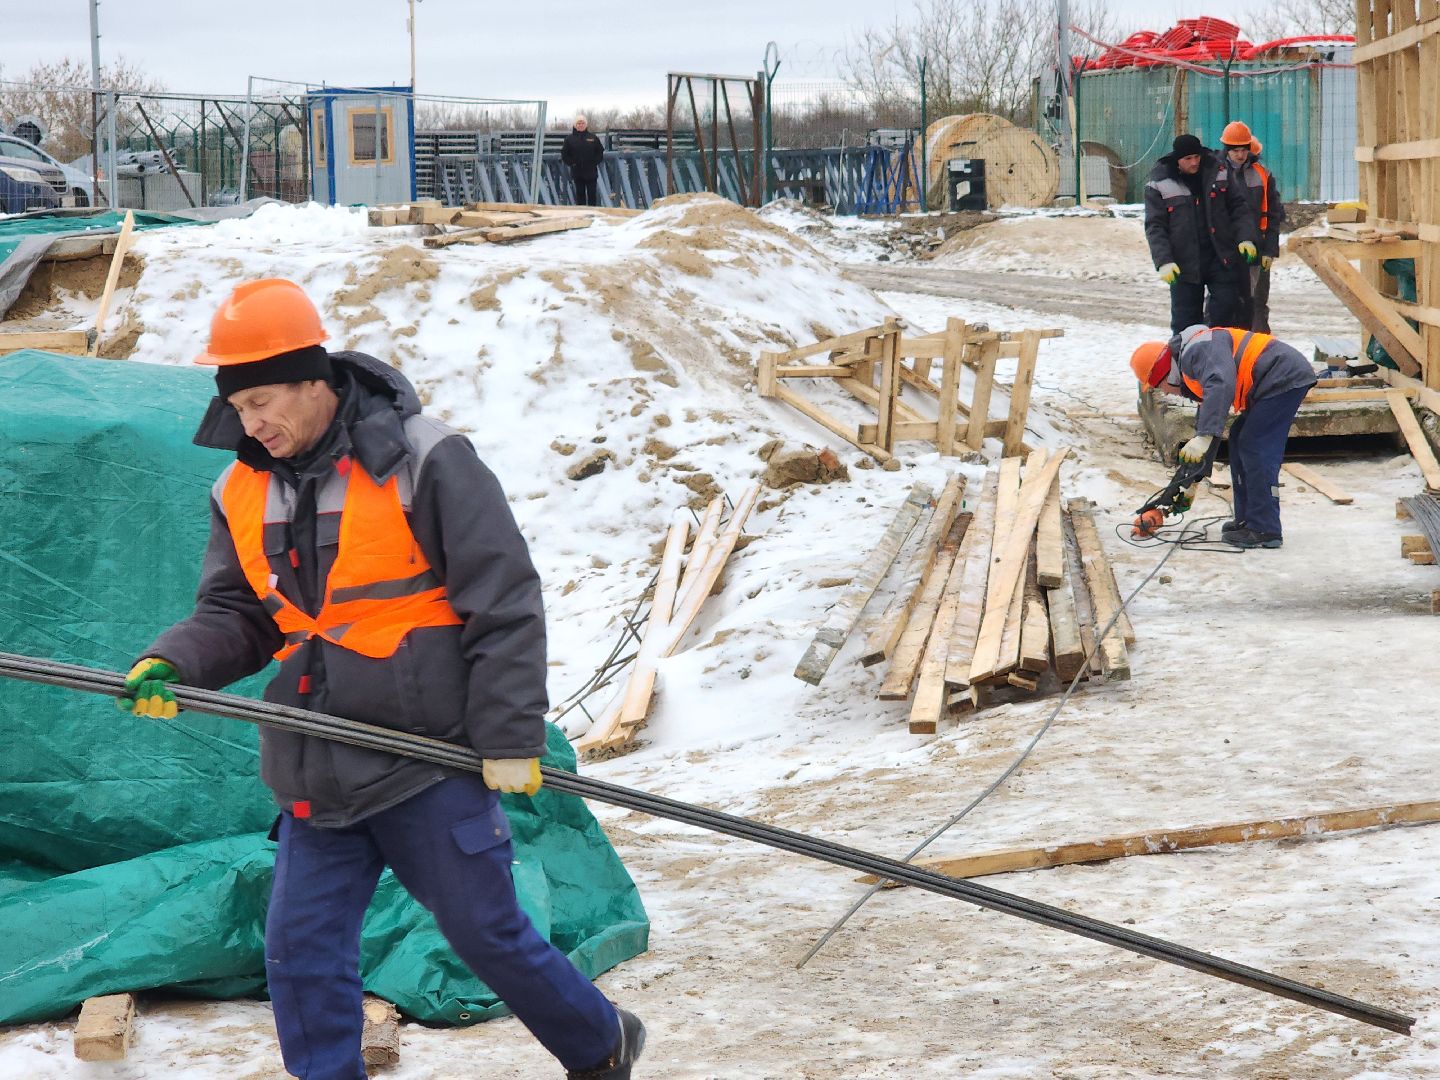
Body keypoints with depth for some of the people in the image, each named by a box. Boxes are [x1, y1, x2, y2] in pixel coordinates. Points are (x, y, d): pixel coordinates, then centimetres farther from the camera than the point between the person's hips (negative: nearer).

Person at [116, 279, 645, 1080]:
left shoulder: (422, 462, -13)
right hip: (316, 773, 5)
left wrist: (510, 738, -13)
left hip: (427, 759, -5)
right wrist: (174, 663, -10)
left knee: (489, 933, 6)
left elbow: (504, 606, -12)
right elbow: (237, 614, 12)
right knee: (302, 956, 2)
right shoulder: (243, 491, 6)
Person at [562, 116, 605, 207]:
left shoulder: (593, 137, 3)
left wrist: (595, 162, -4)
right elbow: (564, 154, 7)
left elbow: (600, 152, 7)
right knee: (580, 193, 4)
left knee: (592, 194, 0)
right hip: (577, 171, 0)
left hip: (591, 172, 0)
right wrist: (571, 163, -4)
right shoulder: (569, 139, 3)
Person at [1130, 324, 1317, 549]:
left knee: (1254, 448, -12)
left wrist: (1204, 437, -38)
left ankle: (1265, 531, -11)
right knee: (1240, 440, 17)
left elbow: (1221, 385, -34)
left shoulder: (1198, 350, -15)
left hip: (1285, 377, -11)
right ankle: (1247, 519, 21)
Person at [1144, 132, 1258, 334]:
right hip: (1184, 263, -2)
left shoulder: (1217, 171, 3)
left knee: (1225, 314, -2)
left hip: (1222, 258, 2)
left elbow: (1238, 207, 8)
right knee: (1185, 323, 3)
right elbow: (1155, 227, -6)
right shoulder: (1159, 183, -4)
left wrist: (1245, 238, -7)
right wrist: (1164, 262, -17)